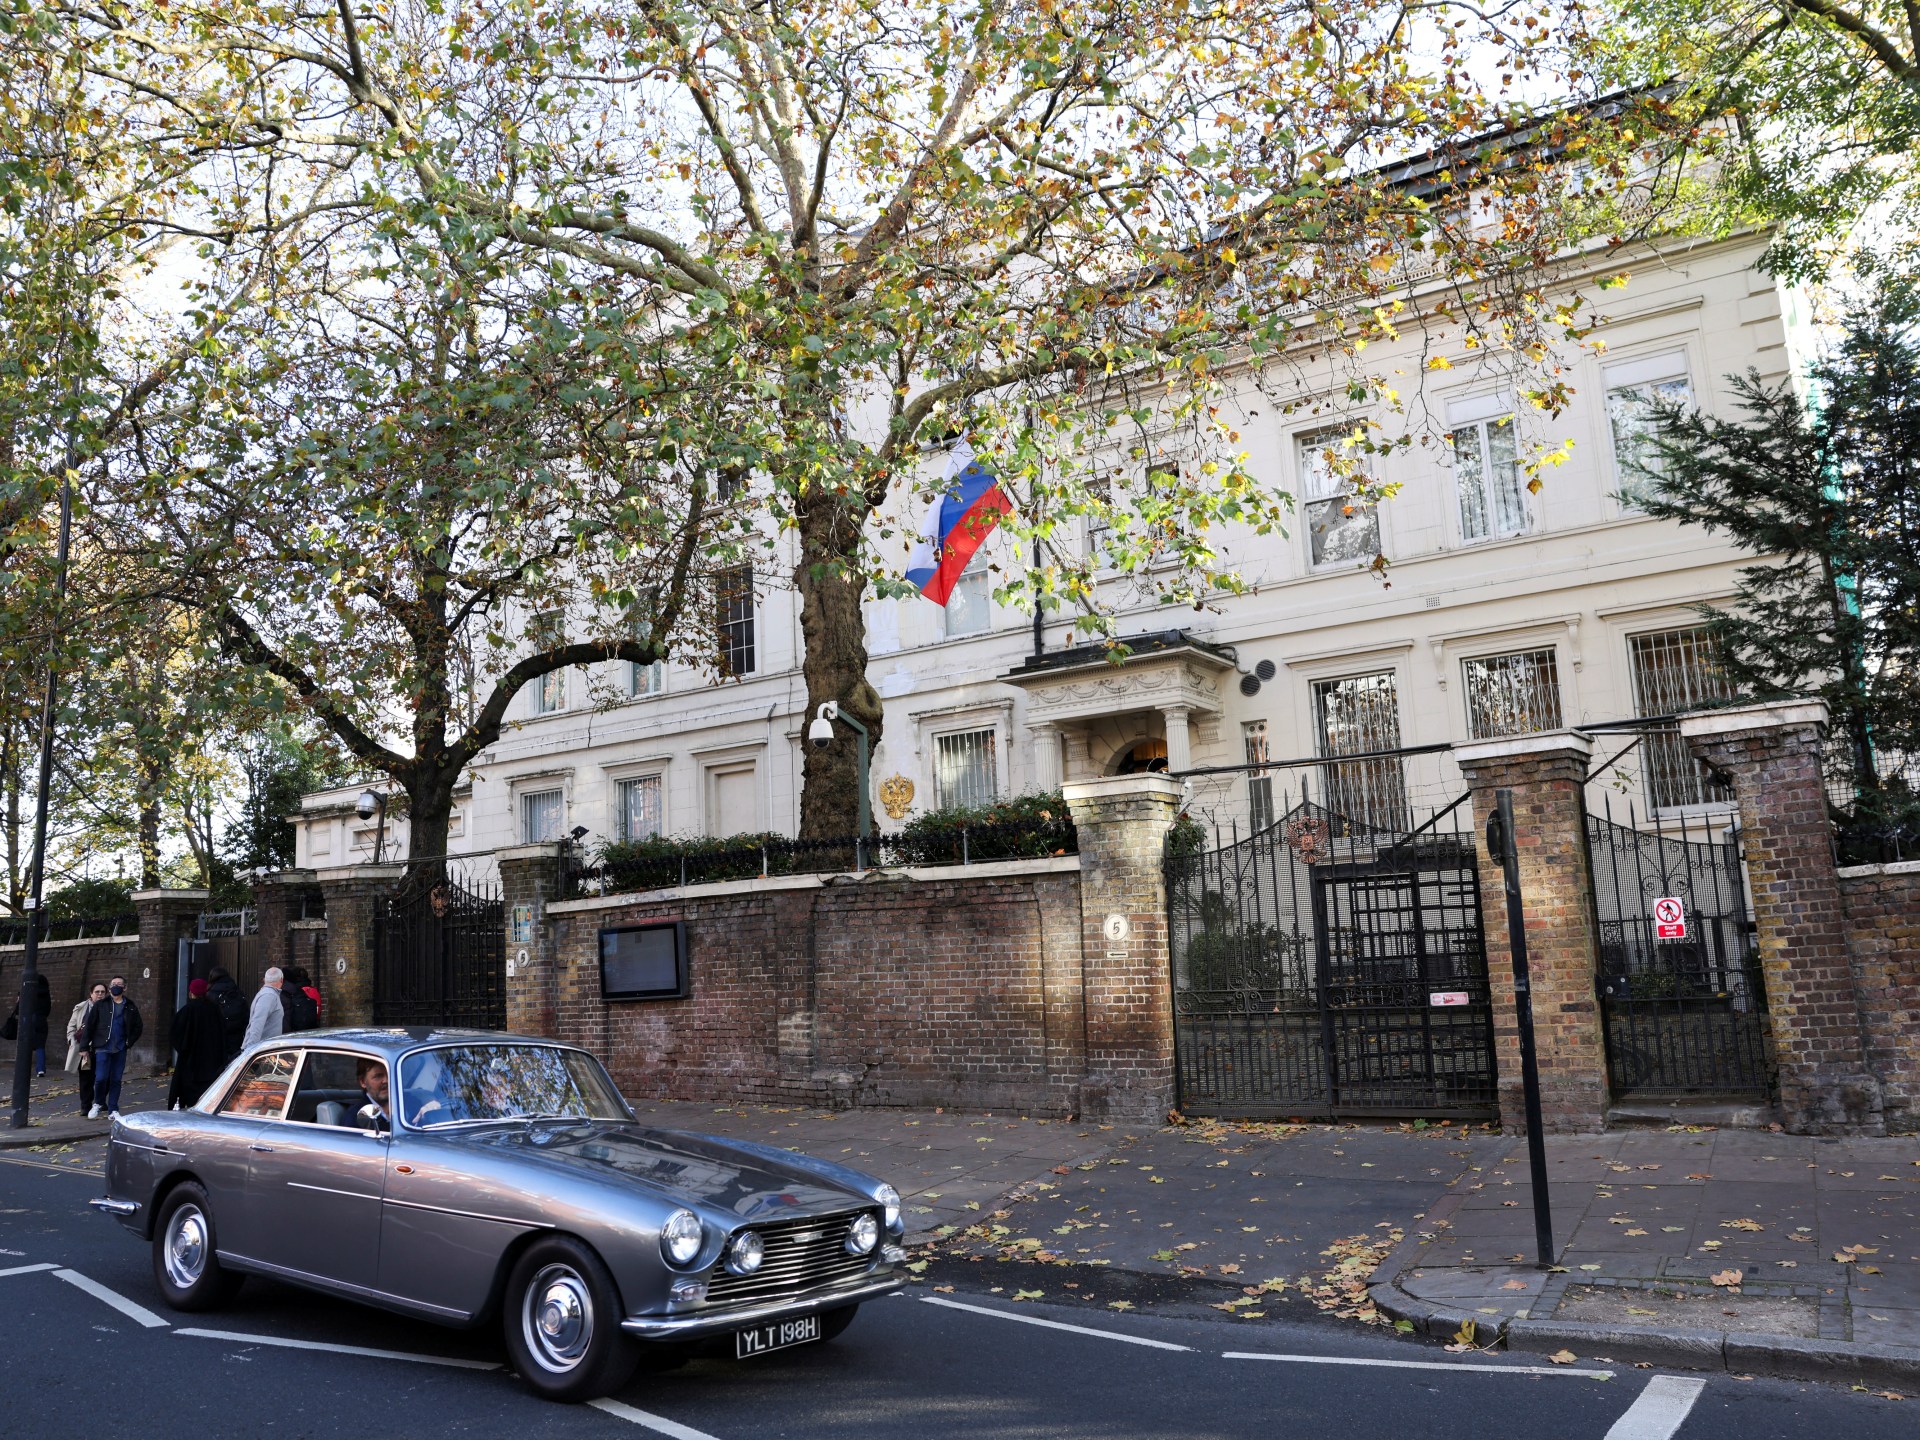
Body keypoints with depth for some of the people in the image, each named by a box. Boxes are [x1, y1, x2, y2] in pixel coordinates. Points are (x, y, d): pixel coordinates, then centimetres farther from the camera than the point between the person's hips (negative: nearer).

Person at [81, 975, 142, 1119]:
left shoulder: (131, 1007, 8)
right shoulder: (101, 1005, 1)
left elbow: (138, 1027, 15)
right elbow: (89, 1025, 1)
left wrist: (129, 1042, 5)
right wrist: (86, 1046, -3)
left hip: (120, 1050, 2)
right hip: (103, 1048, -2)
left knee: (116, 1080, 5)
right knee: (101, 1078, -9)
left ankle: (113, 1110, 14)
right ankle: (98, 1104, 16)